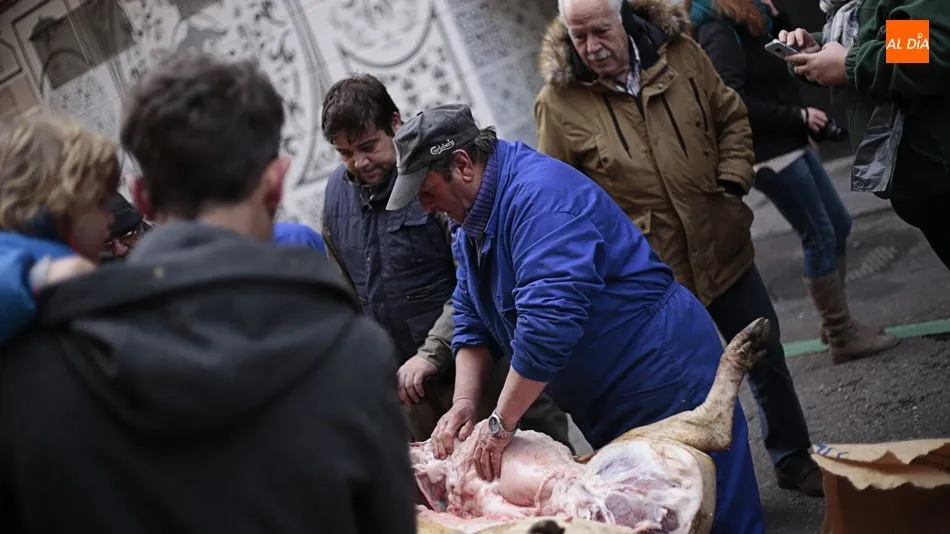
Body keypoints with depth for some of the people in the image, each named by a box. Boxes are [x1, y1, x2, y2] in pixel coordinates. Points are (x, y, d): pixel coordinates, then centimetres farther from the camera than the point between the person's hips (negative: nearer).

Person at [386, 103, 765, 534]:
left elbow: (549, 321, -33)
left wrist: (500, 424, -26)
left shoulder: (538, 195, -24)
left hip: (665, 380, -10)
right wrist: (464, 402, -3)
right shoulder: (470, 224, 8)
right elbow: (471, 322, 13)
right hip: (609, 410, 10)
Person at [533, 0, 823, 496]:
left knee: (768, 362, 18)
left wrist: (731, 181, -3)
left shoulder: (679, 53, -3)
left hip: (725, 250, 4)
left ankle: (793, 458, 40)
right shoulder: (558, 101, -12)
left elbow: (731, 119, 9)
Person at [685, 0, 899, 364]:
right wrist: (798, 116, -18)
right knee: (820, 237, -3)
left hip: (787, 144, 10)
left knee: (838, 225, 14)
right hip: (769, 153, -10)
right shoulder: (716, 29, -16)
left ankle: (836, 323, 25)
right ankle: (843, 337, 7)